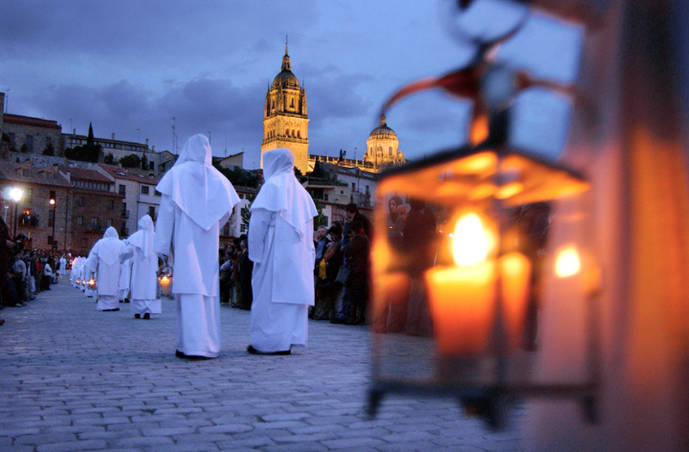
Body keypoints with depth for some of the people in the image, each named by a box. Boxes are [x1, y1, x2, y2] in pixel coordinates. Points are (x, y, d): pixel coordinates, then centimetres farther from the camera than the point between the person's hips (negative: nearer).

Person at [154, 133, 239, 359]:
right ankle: (209, 344, 7)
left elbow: (167, 209, -4)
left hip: (185, 239, -3)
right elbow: (227, 209, 9)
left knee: (189, 289, -8)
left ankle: (192, 345, -15)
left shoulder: (177, 174, 2)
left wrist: (162, 245, -4)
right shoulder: (217, 178, 11)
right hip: (209, 242, 3)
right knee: (208, 289, 7)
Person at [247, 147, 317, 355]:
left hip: (275, 249, -7)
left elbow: (259, 220, -11)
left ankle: (268, 342, -6)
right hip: (297, 252, 7)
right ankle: (287, 341, 7)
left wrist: (255, 251, -7)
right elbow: (308, 227, 16)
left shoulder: (272, 185, -3)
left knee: (269, 294, -5)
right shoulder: (299, 190, 18)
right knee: (291, 293, 6)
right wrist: (308, 254, 15)